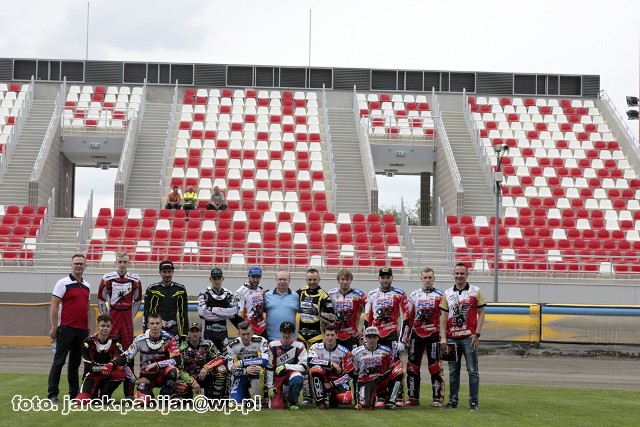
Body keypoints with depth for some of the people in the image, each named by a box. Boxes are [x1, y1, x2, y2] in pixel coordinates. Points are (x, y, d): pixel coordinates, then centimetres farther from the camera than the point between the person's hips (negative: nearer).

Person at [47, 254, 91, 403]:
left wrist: (88, 328, 15)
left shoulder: (87, 286, 14)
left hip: (82, 329, 6)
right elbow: (54, 306, -7)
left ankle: (74, 393, 16)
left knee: (75, 362, 11)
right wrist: (54, 328, -13)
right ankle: (52, 394, -3)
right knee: (59, 361, -5)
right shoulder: (63, 283, -4)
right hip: (66, 329, -6)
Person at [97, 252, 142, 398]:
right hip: (112, 318, -1)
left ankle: (129, 392, 7)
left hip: (127, 320, 2)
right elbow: (101, 300, 8)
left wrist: (131, 316, 10)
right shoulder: (107, 279, -1)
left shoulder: (134, 280, 3)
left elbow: (137, 300, 15)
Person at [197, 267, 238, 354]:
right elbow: (203, 313, -15)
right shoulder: (204, 294, -1)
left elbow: (233, 312, -5)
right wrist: (224, 314, -10)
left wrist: (215, 310, -11)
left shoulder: (228, 294, 9)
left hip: (223, 331, 3)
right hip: (209, 331, -3)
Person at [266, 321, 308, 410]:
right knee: (275, 406, -14)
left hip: (291, 373, 0)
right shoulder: (273, 345, -7)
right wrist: (270, 386, -9)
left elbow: (303, 367, -16)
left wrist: (285, 366, -25)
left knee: (297, 376, -38)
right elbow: (269, 367, -5)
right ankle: (281, 395, 24)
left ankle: (292, 402, -13)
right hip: (277, 376, 0)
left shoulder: (299, 346, -9)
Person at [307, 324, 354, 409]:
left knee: (346, 399, -29)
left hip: (337, 380, 1)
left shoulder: (344, 352, -6)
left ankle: (332, 398, 10)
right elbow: (310, 361, -27)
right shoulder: (316, 347, -7)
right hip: (321, 380, -1)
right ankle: (320, 400, -21)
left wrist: (332, 384, -15)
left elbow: (349, 374, -5)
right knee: (316, 368, -33)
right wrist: (331, 363, -32)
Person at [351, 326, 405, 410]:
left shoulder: (386, 351, 3)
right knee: (365, 406, -30)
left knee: (398, 371, -25)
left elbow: (392, 370, 13)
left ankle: (390, 402, -17)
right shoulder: (357, 353, -1)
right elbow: (354, 373, 7)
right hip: (365, 382, -2)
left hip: (382, 380, 2)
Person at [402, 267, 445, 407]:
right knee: (412, 367, 3)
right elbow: (408, 318, 12)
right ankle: (413, 397, 11)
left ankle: (438, 398, 0)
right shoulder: (414, 295, 10)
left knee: (435, 368, -6)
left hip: (433, 335, -3)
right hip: (416, 336, 3)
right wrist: (405, 336, 8)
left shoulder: (440, 296, 3)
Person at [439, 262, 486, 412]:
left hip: (469, 337, -3)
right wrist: (443, 337, 1)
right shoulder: (447, 293, 11)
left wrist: (476, 334, -7)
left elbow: (481, 313, 2)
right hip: (452, 338, 3)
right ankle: (453, 401, 14)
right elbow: (443, 317, 9)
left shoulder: (475, 292, 4)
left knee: (472, 371, -2)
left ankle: (473, 402, 1)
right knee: (453, 371, 8)